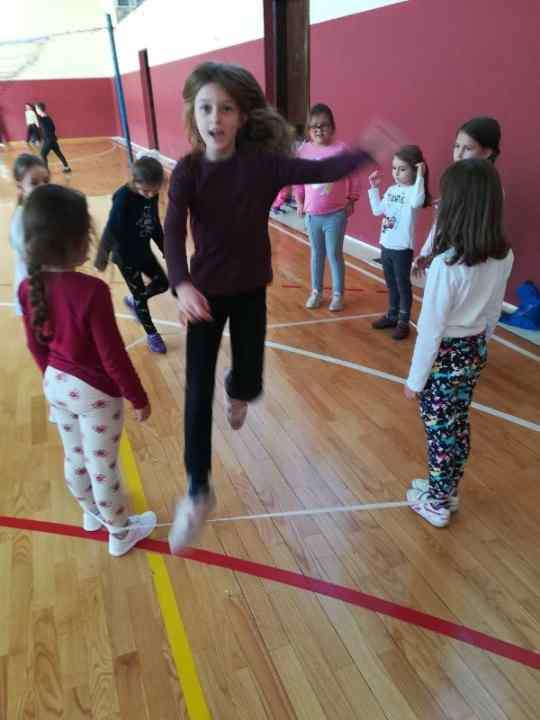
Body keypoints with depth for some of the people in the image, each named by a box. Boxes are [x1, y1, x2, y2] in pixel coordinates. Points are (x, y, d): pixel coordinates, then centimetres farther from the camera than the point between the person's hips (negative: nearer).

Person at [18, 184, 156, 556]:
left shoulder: (29, 288, -8)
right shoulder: (92, 291, -29)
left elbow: (37, 345, 4)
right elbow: (113, 355, -23)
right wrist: (139, 398, -10)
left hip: (57, 385, 7)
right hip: (95, 392, -6)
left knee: (75, 458, 25)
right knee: (103, 467, 12)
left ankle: (92, 513, 51)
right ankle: (120, 533, 35)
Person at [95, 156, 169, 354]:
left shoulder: (153, 196, -5)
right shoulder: (124, 197, -24)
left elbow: (156, 226, 8)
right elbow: (112, 228, -23)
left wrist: (167, 251, 14)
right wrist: (102, 255, -20)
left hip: (144, 251, 6)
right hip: (125, 256, -6)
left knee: (163, 283, 14)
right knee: (140, 296, 6)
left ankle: (132, 300, 37)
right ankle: (152, 334, 23)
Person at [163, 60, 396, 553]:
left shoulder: (264, 162, -8)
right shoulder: (187, 171, -10)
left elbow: (321, 171, -8)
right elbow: (173, 234, -23)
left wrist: (368, 151, -20)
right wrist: (182, 286, -39)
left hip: (250, 291, 1)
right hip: (204, 292, 0)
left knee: (248, 385, 7)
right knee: (198, 392, -2)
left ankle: (237, 391, 51)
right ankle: (198, 493, 14)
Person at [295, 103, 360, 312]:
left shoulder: (341, 149, -10)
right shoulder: (304, 151, -1)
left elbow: (353, 176, -3)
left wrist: (351, 201, -1)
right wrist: (299, 202, 8)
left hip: (336, 214, -3)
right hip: (312, 214, 3)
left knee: (334, 254, 3)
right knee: (317, 254, 14)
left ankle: (338, 294, 17)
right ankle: (316, 292, 27)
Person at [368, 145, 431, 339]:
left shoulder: (414, 191, -16)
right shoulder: (391, 190, 7)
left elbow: (416, 203, -40)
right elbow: (377, 210, 16)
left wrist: (420, 176, -36)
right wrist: (373, 188, 12)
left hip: (402, 249, -7)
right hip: (386, 246, 7)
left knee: (403, 285, 6)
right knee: (391, 285, 19)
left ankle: (403, 322, 17)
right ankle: (392, 316, 34)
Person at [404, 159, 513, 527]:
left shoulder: (447, 262, -27)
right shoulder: (504, 255, -5)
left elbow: (431, 328, -21)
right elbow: (493, 312, 7)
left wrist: (415, 378, -10)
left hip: (446, 355, -7)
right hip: (475, 351, 7)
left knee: (440, 430, 10)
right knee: (459, 424, 21)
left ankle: (437, 503, 29)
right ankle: (448, 491, 41)